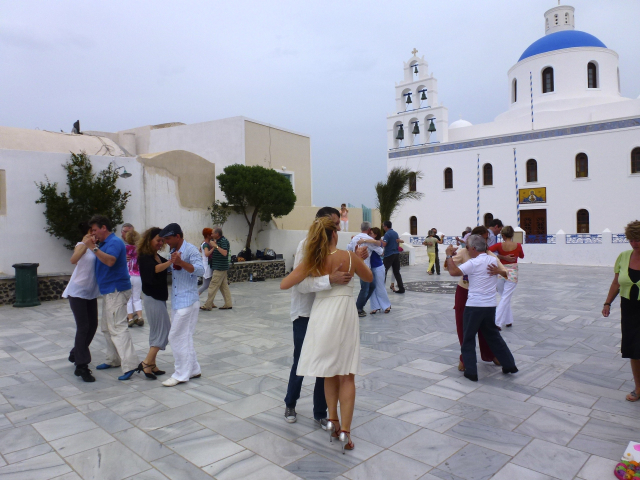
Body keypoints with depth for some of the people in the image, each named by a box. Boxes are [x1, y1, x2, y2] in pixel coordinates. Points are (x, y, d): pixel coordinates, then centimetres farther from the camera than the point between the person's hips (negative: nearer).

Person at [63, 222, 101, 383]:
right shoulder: (82, 245, -10)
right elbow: (73, 260, -30)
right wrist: (85, 244, -41)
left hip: (91, 292, 7)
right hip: (77, 292, -7)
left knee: (92, 325, 10)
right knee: (83, 327, -10)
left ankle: (75, 354, 31)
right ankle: (81, 366, -5)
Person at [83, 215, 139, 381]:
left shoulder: (115, 242, -14)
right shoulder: (104, 243, 18)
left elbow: (110, 261, -31)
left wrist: (93, 247, -32)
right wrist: (88, 244, 12)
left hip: (116, 291, -11)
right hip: (109, 291, 11)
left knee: (118, 327, -14)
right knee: (106, 327, 18)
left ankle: (129, 365, -15)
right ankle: (113, 360, 28)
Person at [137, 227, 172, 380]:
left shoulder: (157, 256, 11)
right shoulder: (145, 257, -14)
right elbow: (155, 269, -32)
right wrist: (170, 261, -46)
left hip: (159, 298, 9)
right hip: (153, 299, -9)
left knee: (156, 333, 12)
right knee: (164, 332, -8)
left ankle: (152, 365, 20)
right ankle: (146, 363, -2)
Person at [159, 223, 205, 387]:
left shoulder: (191, 250, -13)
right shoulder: (174, 251, 14)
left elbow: (200, 270, -28)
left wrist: (181, 263, -40)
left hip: (187, 301, -9)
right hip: (176, 302, 9)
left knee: (177, 337, -5)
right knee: (184, 338, 15)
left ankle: (181, 374, 6)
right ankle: (193, 370, 26)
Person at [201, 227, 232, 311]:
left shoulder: (223, 241, -15)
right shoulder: (218, 241, 16)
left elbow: (224, 253, -27)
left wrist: (215, 246, -27)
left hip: (220, 268, -10)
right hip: (220, 267, 10)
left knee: (213, 286, -5)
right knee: (224, 286, 11)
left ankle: (208, 305, 0)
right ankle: (228, 304, 15)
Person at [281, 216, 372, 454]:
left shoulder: (312, 262, -3)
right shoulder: (349, 256, -6)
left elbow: (283, 284, -3)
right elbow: (369, 278, 11)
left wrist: (301, 270, 14)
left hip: (321, 316, 2)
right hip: (344, 315, -2)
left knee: (329, 372, 20)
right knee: (346, 376, 7)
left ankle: (332, 420, 21)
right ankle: (345, 430, 3)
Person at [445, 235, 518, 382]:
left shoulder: (473, 263, -14)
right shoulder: (493, 260, 6)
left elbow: (453, 272, -22)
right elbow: (505, 274, 25)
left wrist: (449, 255, -12)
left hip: (474, 306, -6)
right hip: (490, 306, 6)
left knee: (468, 339, 6)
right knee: (493, 335, 22)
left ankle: (471, 371, 7)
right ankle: (509, 364, 27)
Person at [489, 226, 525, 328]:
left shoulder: (499, 245, -9)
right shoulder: (518, 245, -6)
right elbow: (522, 256, 15)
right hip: (512, 273, -1)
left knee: (504, 296, 20)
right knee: (505, 298, -1)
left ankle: (508, 320, 27)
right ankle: (497, 322, -8)